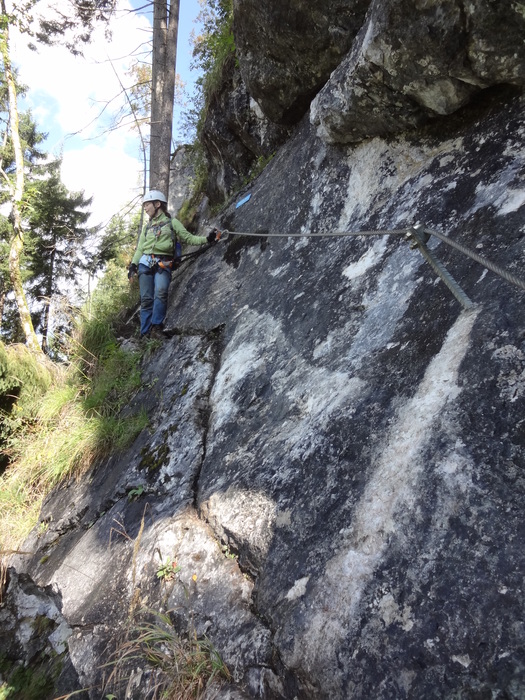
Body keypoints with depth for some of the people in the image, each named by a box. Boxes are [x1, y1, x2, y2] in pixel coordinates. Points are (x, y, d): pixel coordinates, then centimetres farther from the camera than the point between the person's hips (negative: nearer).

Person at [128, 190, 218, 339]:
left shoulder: (172, 222, 14)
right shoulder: (147, 227, 25)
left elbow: (188, 238, 7)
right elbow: (140, 249, 19)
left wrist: (206, 239, -8)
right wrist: (133, 264, 4)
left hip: (163, 265, -4)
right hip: (145, 263, 4)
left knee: (161, 292, -28)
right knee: (146, 299, -5)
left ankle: (156, 328, -28)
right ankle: (145, 333, -6)